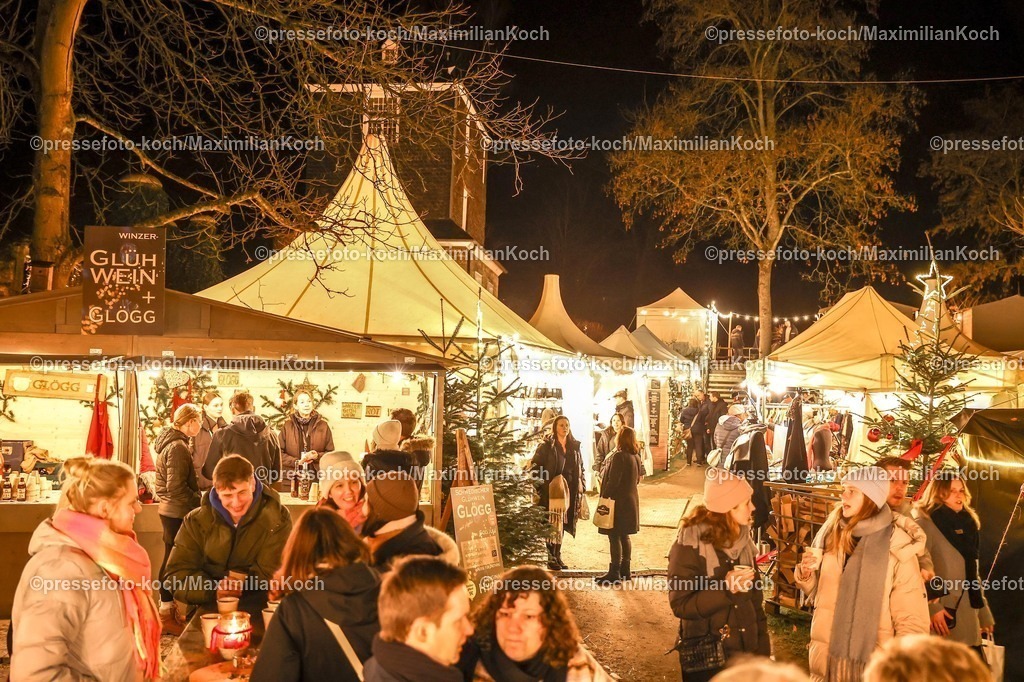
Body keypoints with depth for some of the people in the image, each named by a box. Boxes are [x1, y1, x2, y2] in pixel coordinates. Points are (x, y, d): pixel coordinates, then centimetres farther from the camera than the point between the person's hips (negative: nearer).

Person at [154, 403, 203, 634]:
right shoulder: (178, 447, -19)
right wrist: (199, 502, -13)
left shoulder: (169, 441, 12)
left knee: (171, 558, 17)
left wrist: (196, 499, 13)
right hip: (177, 512, -10)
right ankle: (167, 615, 4)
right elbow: (176, 487, -23)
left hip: (169, 509, 10)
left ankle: (168, 608, 27)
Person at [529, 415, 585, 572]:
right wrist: (540, 486, -13)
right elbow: (535, 466, -6)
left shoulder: (574, 447, 13)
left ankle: (557, 556, 17)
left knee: (561, 524, 10)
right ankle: (551, 558, -1)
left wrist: (581, 486, 12)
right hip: (552, 491, -5)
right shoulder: (546, 446, -4)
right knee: (554, 524, -6)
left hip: (569, 491, 5)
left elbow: (580, 468, 20)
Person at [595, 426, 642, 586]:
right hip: (631, 500, 9)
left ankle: (614, 574, -2)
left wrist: (604, 498, -14)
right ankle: (625, 571, 22)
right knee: (624, 536, 16)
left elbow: (613, 481, -21)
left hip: (618, 501, -9)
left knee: (614, 537, -4)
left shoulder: (619, 456, -19)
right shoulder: (636, 457, 7)